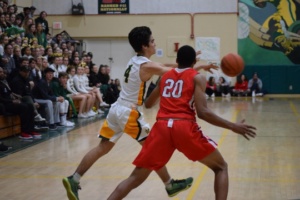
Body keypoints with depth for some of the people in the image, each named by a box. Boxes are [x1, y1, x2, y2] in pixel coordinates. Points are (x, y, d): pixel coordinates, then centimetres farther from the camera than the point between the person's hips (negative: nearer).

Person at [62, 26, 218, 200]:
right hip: (129, 113, -8)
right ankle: (170, 185, 12)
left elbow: (164, 67, 20)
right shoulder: (147, 66, -13)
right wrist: (200, 68, -5)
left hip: (117, 109, 8)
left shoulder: (135, 61, 14)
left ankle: (74, 180, 7)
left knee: (102, 148, 11)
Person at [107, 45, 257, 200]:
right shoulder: (197, 78, 9)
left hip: (162, 127, 4)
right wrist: (232, 126, -3)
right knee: (221, 167, 15)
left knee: (135, 178, 12)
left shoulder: (165, 76, 22)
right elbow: (202, 112, -6)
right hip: (184, 127, -3)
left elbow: (148, 104, 33)